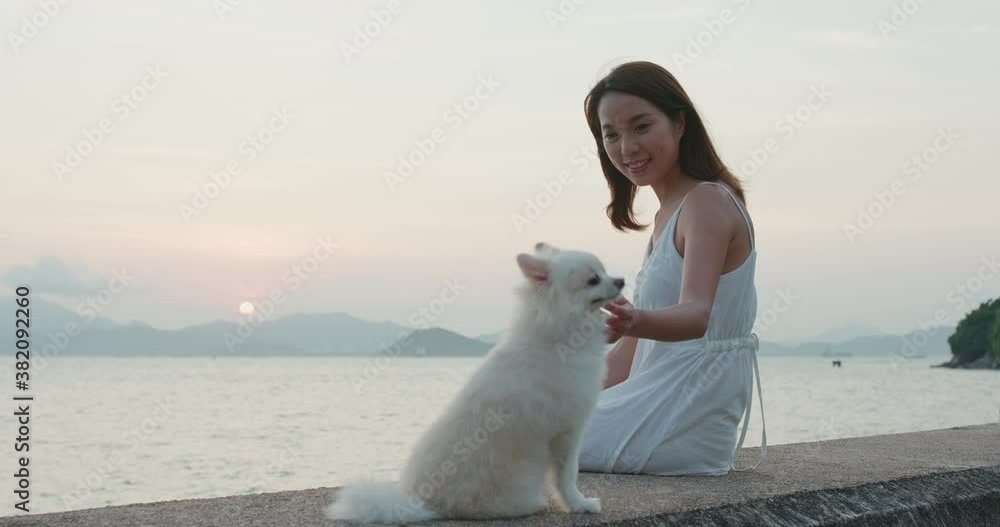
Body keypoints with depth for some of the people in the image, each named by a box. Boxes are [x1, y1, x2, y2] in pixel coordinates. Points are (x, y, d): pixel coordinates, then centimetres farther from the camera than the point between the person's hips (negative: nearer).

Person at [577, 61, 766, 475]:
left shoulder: (708, 203, -13)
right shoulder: (668, 214, 17)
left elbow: (696, 314, -30)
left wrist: (634, 321, -50)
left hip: (685, 422, -10)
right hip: (663, 406, 10)